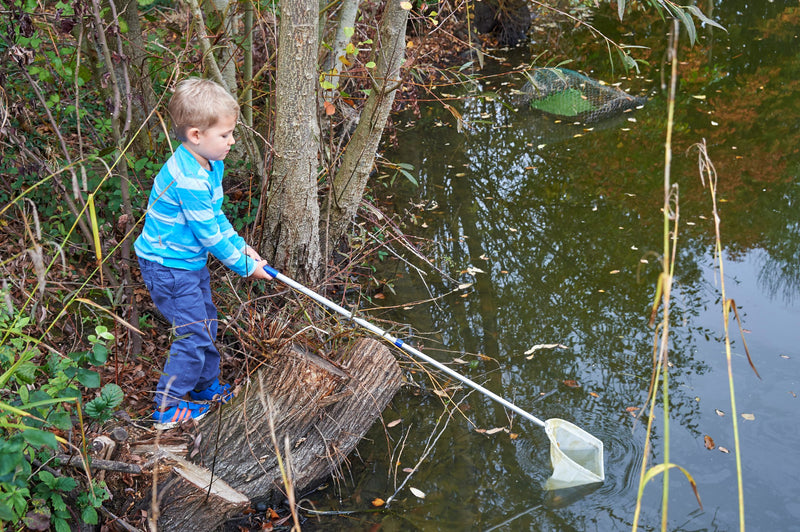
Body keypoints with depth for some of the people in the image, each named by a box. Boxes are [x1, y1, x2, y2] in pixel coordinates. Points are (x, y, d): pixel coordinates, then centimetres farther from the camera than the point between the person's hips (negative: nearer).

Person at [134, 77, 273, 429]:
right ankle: (166, 408, 10)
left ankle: (206, 388, 39)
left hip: (191, 260, 10)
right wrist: (245, 266, -14)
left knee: (206, 324, 20)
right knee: (193, 334, -4)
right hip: (168, 267, -10)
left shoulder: (210, 164, 1)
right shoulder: (188, 180, -31)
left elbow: (216, 215, 15)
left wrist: (240, 245, 8)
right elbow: (209, 234, -24)